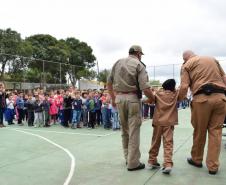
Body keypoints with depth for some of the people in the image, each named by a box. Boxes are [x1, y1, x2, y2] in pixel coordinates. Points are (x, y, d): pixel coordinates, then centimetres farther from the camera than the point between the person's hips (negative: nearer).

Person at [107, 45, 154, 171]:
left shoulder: (118, 63, 12)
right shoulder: (139, 65, -3)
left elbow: (109, 82, 14)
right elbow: (145, 88, -13)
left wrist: (113, 98, 22)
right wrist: (154, 99, 1)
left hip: (119, 98, 5)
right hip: (133, 99, -5)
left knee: (125, 130, 16)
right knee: (134, 131, 1)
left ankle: (128, 157, 27)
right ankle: (133, 163, 7)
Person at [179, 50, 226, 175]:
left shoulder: (187, 64, 12)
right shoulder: (213, 59, 24)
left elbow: (184, 87, -2)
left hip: (202, 98, -3)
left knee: (199, 131, 11)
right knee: (215, 131, 9)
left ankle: (197, 159, 29)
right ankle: (213, 166, 11)